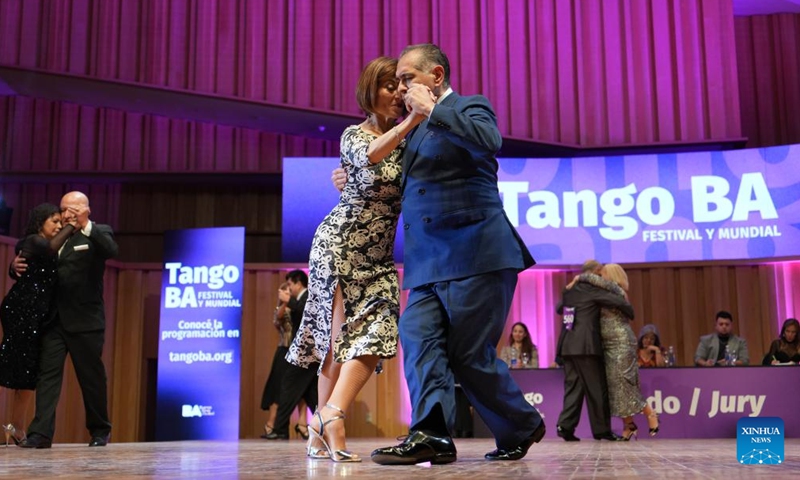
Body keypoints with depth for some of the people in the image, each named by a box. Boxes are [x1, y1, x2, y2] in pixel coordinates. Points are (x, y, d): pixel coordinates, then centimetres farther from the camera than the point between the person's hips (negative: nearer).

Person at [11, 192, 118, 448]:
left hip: (84, 321, -4)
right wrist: (17, 264, -6)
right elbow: (34, 268, 17)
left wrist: (86, 226, -31)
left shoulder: (98, 233, 2)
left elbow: (111, 250, -20)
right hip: (53, 319, 4)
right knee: (47, 374, -4)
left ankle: (100, 431, 21)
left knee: (92, 377, 5)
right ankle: (40, 434, -5)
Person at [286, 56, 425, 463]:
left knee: (374, 334, -11)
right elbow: (368, 157, -30)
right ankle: (328, 421, 0)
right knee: (341, 335, -6)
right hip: (339, 243, -4)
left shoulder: (409, 140, 5)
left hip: (377, 254, 4)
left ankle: (327, 420, -14)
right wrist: (413, 119, -42)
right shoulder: (354, 135, -6)